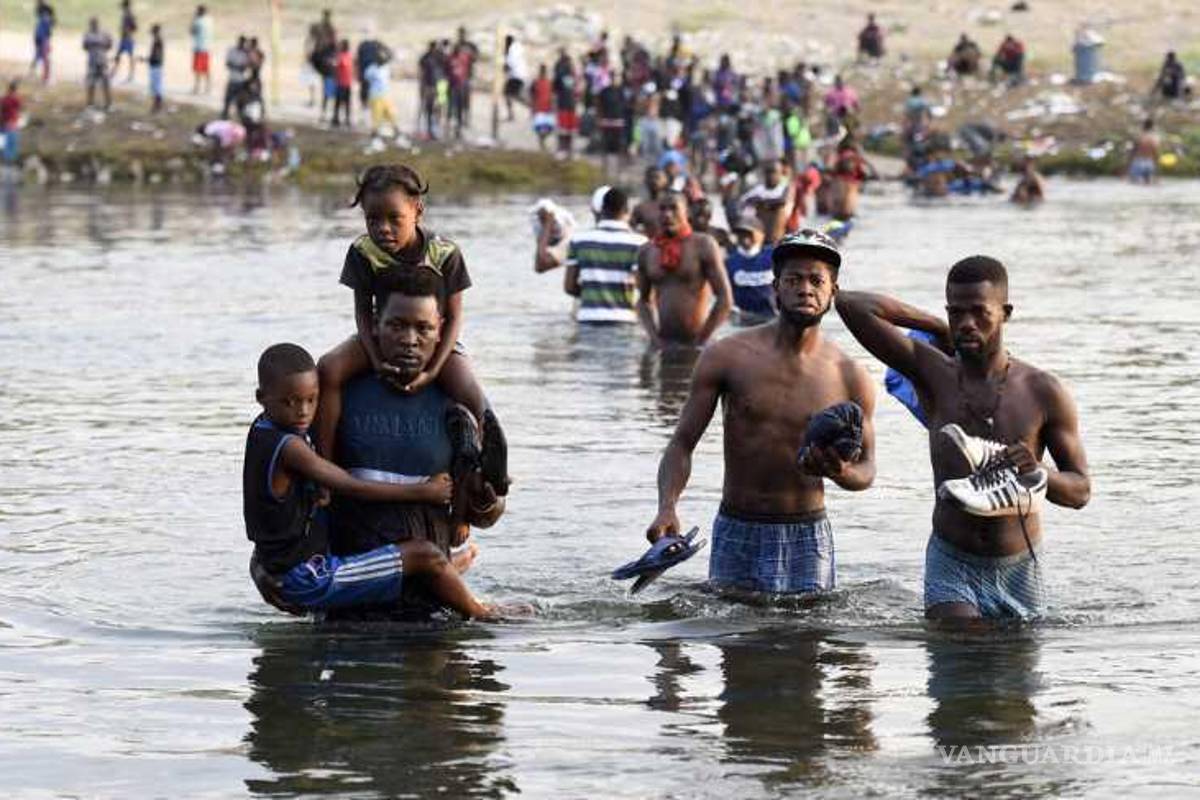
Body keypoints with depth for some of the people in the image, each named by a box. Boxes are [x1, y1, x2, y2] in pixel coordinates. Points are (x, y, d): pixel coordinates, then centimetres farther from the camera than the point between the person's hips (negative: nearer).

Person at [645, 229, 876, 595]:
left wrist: (840, 472, -17)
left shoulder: (850, 378, -2)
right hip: (736, 536, 0)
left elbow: (866, 470, 7)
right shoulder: (725, 356, -3)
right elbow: (682, 444, -2)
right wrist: (667, 507, -20)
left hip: (807, 537, 0)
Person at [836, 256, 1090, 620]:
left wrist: (1037, 475, -21)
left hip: (1020, 567, 2)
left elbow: (1080, 490, 1)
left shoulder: (1043, 392, -3)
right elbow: (853, 305, -10)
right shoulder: (934, 374, -2)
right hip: (951, 565, -1)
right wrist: (937, 328, -1)